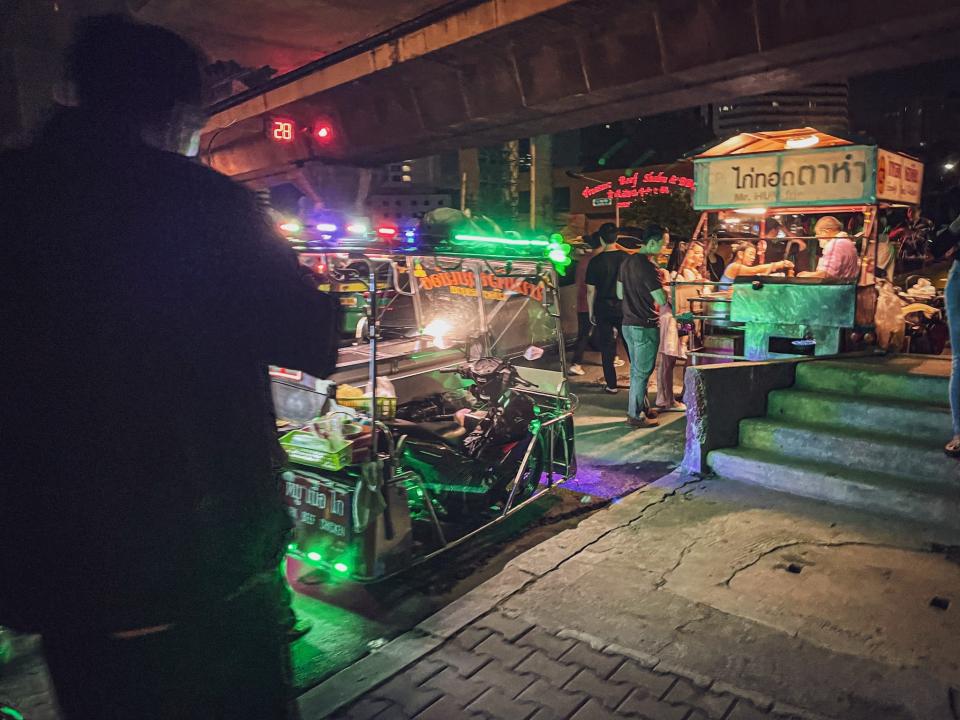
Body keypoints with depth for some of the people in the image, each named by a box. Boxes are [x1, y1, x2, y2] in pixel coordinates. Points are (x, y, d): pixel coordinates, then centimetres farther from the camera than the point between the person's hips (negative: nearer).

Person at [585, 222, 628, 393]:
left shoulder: (595, 261, -10)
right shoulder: (626, 258, -3)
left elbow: (591, 290, -7)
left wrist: (591, 312, 4)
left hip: (604, 308, -2)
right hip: (625, 307, 2)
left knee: (607, 347, 7)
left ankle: (611, 385, 11)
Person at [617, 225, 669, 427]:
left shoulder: (627, 261, 8)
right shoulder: (647, 266, -20)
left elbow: (620, 293, 16)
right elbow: (662, 300, -21)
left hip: (628, 324, 9)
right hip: (645, 327, -9)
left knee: (636, 369, 19)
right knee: (642, 372, 1)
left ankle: (640, 407, 31)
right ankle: (635, 416, 9)